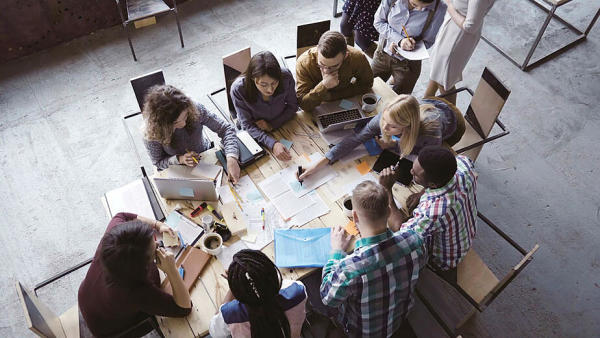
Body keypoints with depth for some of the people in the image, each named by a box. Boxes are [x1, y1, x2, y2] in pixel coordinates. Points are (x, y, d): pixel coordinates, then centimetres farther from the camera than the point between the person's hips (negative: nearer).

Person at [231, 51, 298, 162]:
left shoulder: (286, 77, -25)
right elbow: (247, 125, -22)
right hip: (254, 134, -2)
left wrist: (272, 125, -18)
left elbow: (293, 106, -6)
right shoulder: (238, 89, -29)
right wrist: (272, 144, -37)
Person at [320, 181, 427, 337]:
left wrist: (336, 251, -13)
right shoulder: (414, 240, -33)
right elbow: (421, 261, -4)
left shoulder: (348, 268, -47)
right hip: (400, 320, 5)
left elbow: (328, 299, -22)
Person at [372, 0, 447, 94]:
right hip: (383, 53, 2)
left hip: (408, 63, -2)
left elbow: (428, 41, -11)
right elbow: (378, 22, -7)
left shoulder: (440, 10, -22)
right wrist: (399, 40, -21)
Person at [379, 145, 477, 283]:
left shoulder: (432, 212, -49)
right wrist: (422, 193, -10)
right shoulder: (463, 162, -31)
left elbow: (398, 229, -31)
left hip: (444, 259, -6)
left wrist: (386, 188, -32)